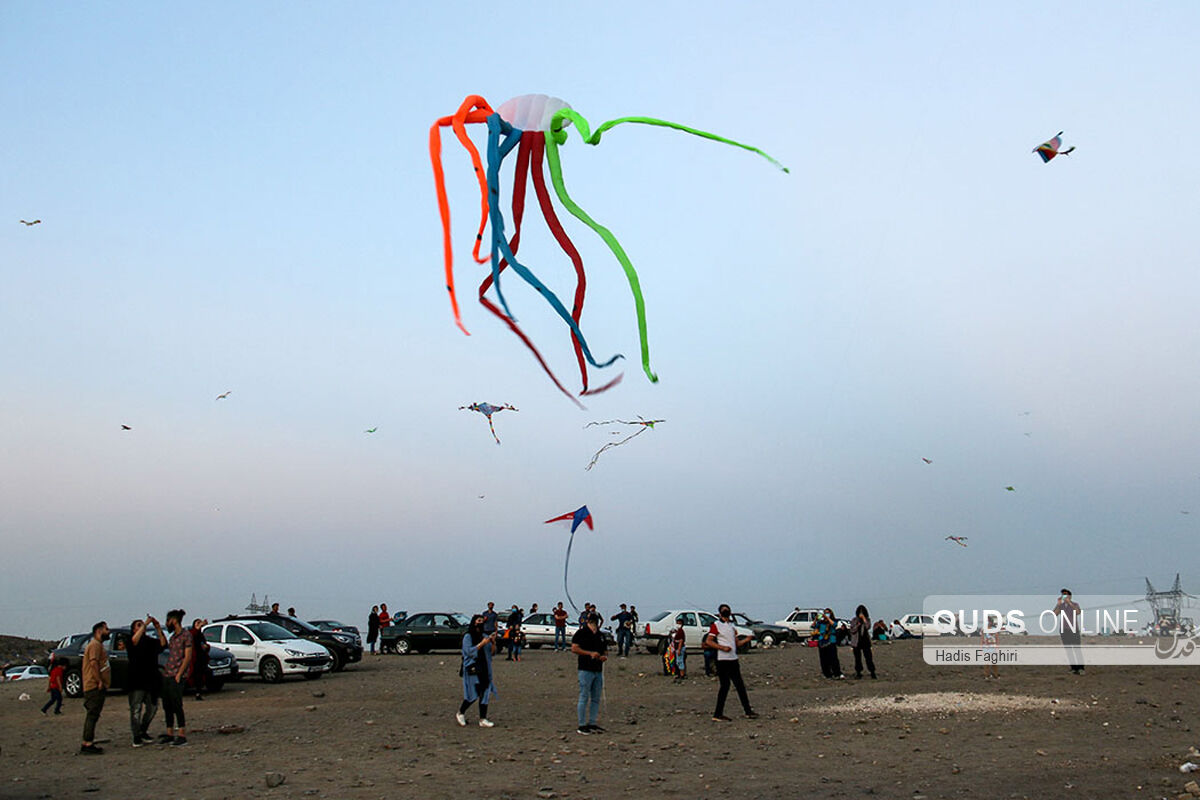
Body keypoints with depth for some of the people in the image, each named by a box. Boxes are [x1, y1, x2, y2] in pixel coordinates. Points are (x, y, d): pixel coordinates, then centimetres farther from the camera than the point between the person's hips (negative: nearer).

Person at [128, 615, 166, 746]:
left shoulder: (151, 641, 14)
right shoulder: (131, 640, -1)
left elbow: (163, 644, -1)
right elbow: (135, 640, -24)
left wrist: (158, 628, -8)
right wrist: (146, 624, -26)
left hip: (151, 680, 6)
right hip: (136, 681, -6)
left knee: (152, 708, 13)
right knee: (136, 709, -5)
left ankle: (143, 731, 28)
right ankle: (136, 736, 1)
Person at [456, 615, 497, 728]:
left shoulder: (484, 636, 13)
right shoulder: (468, 636, -4)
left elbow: (491, 651, 12)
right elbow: (469, 651, -14)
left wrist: (493, 642, -6)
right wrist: (481, 644, -18)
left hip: (484, 668, 6)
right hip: (472, 668, -6)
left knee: (485, 693, 1)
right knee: (474, 694, -7)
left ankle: (483, 719, 4)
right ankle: (460, 714, 14)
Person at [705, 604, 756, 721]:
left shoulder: (732, 626, 18)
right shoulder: (716, 625, -4)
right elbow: (708, 641, -11)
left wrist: (746, 640, 1)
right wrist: (722, 647, -19)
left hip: (733, 659, 8)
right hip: (722, 660, -8)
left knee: (740, 685, 10)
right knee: (725, 685, -7)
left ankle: (748, 711, 17)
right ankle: (718, 714, -1)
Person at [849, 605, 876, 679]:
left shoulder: (867, 619, 4)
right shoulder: (854, 620, 5)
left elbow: (868, 627, -14)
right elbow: (852, 630, 1)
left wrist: (864, 618, -16)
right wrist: (857, 625, -12)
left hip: (865, 641, -1)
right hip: (856, 642, 1)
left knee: (868, 657, -8)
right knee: (857, 658, 5)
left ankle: (872, 673, -5)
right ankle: (858, 673, 12)